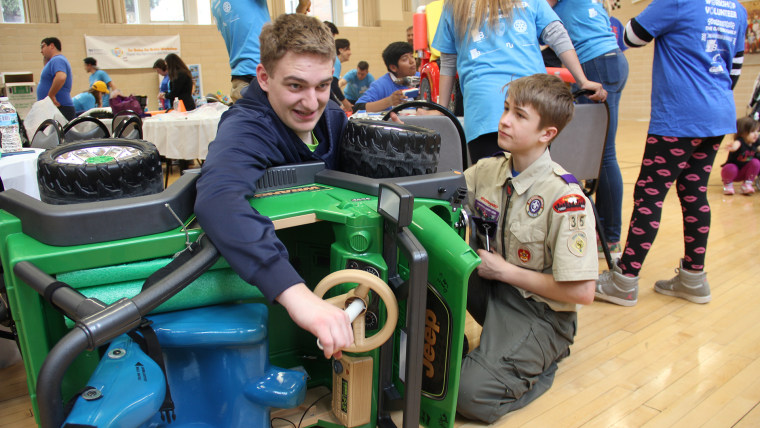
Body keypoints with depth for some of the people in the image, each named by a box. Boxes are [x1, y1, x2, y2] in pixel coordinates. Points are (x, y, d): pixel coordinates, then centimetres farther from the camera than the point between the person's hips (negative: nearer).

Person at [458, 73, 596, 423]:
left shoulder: (565, 198, -21)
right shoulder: (488, 169, -1)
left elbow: (581, 292, -20)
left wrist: (504, 270, -15)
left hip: (540, 311, -6)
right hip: (492, 284, 6)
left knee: (471, 392, -24)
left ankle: (540, 362, 5)